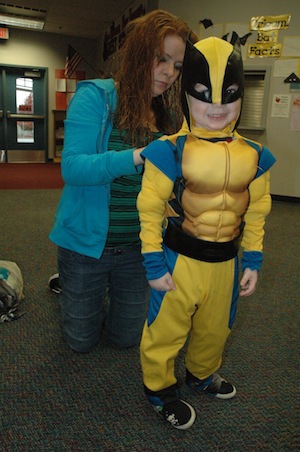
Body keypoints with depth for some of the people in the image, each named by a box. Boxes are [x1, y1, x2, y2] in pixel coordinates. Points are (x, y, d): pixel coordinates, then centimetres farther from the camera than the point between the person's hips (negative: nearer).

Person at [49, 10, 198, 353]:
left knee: (127, 338, 19)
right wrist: (138, 156, -35)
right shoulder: (95, 96, -13)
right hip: (87, 242, -3)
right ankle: (68, 285, 45)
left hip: (137, 247, 4)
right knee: (82, 341, 17)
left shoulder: (170, 113, -1)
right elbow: (72, 166, -24)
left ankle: (106, 289, 46)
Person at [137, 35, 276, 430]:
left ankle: (202, 373, 50)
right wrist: (154, 265, -10)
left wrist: (252, 262, 6)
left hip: (225, 262, 5)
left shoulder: (254, 156, -2)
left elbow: (256, 214, 6)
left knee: (216, 327, 22)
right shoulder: (171, 151, -16)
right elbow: (150, 210, -11)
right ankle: (159, 386, 35)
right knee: (167, 327, 9)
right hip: (180, 259, -4)